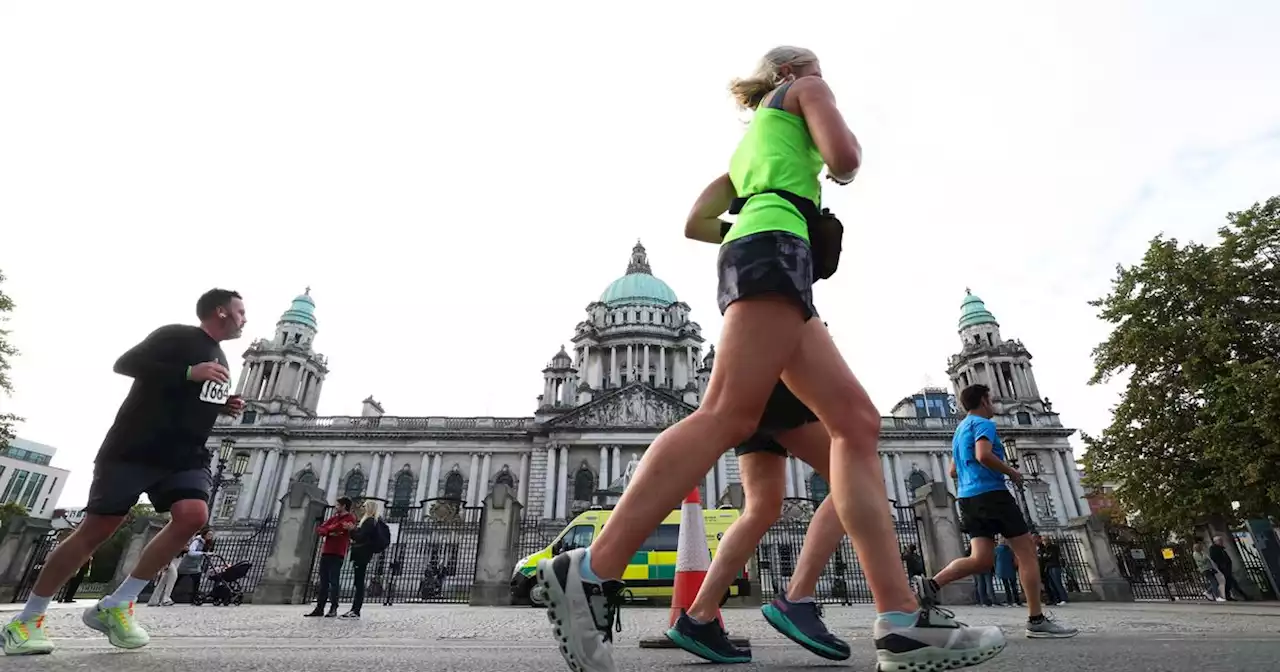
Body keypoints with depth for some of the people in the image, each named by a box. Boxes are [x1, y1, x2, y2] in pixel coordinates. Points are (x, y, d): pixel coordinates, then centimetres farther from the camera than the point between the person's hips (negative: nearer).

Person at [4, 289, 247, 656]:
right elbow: (125, 363, -16)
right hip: (134, 448, -6)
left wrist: (225, 406, 11)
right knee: (96, 529, -2)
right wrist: (190, 372, -23)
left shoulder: (220, 359, 19)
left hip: (185, 455, 6)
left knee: (194, 515, -18)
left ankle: (115, 606, -6)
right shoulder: (177, 336, -5)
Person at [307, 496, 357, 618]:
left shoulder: (350, 518, -3)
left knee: (333, 581, -7)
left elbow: (336, 528, -20)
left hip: (337, 554, -7)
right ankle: (319, 608, 10)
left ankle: (333, 608, -4)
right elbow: (319, 529, 8)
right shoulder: (334, 517, 21)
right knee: (323, 581, 7)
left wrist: (328, 529, -4)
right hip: (326, 552, 7)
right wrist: (329, 532, -8)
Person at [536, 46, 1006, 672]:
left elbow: (695, 223, 29)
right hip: (774, 247, -8)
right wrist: (841, 175, 24)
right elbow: (844, 156, 1)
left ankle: (901, 620, -11)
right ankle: (591, 570, -27)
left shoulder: (748, 141, 38)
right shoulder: (804, 90, 20)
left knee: (856, 420, -3)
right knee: (728, 415, -24)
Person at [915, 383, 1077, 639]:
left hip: (968, 498, 8)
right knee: (1026, 552, 1)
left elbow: (953, 471, 28)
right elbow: (983, 455, -21)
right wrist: (1011, 472, -7)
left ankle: (932, 583, -18)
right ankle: (1037, 620, 3)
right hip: (991, 493, -8)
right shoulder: (983, 424, -3)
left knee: (981, 559, -1)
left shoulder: (960, 431, 25)